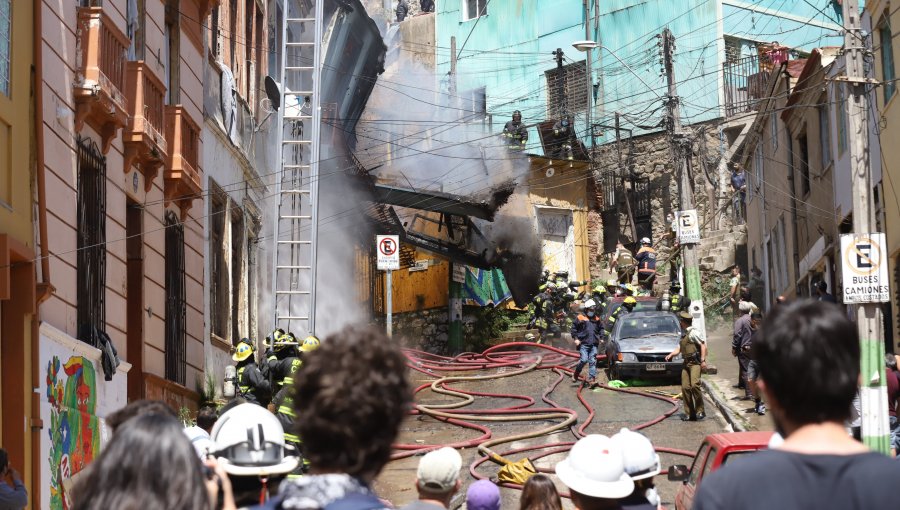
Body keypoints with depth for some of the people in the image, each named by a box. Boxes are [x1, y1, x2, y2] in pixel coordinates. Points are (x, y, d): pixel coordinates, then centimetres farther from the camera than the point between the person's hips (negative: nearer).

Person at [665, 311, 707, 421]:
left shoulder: (693, 333, -6)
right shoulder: (683, 335, 20)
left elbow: (703, 344, -12)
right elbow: (679, 349, 21)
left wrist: (703, 360, -19)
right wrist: (671, 354, 1)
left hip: (695, 362, -9)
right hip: (686, 363, 9)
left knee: (694, 384, -22)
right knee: (685, 388, 3)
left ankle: (700, 410, -16)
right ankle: (689, 413, 8)